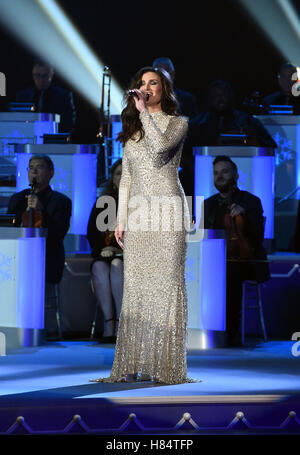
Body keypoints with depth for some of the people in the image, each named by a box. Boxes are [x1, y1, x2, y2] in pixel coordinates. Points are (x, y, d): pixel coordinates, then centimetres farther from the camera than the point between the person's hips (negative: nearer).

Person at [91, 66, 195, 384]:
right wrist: (120, 220, 10)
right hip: (137, 211, 5)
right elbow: (126, 177, 17)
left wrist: (144, 110, -12)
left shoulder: (177, 123, 4)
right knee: (135, 286, 0)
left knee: (166, 284, -8)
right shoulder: (132, 130, 18)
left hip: (167, 208, -5)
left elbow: (160, 146, -19)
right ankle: (134, 365, 1)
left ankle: (167, 366, -7)